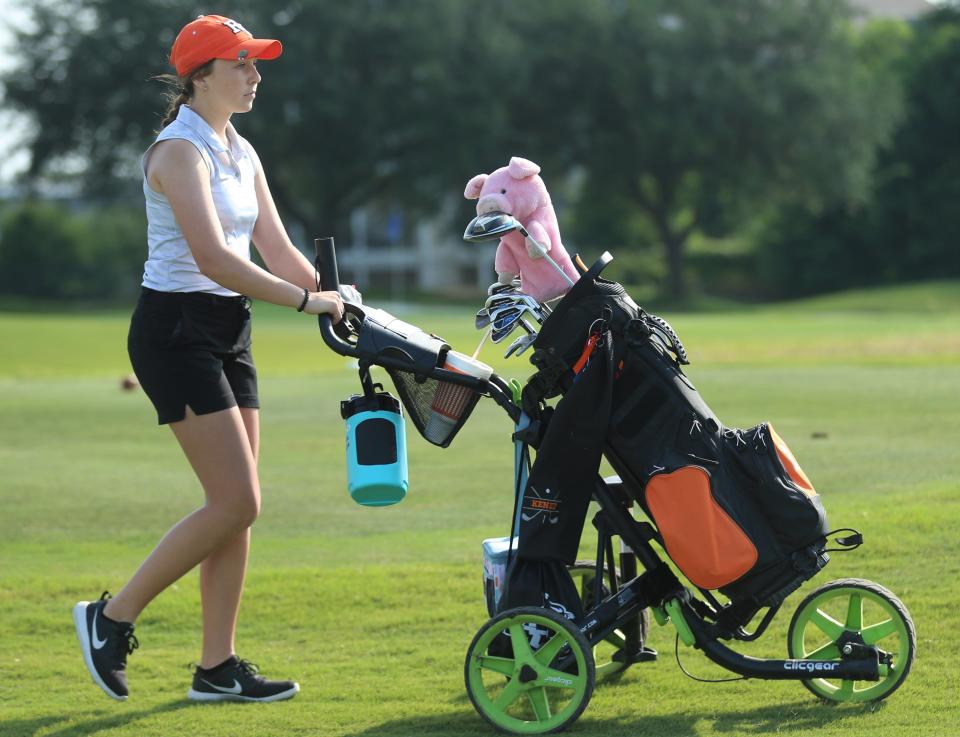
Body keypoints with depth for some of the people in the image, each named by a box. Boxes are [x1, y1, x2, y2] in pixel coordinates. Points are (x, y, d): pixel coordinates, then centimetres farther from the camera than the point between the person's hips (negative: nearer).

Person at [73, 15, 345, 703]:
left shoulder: (242, 153, 14)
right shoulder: (180, 149, -14)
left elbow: (277, 250, 14)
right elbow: (214, 258, -25)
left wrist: (341, 302, 2)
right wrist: (305, 300, -24)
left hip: (226, 334, 9)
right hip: (176, 329, -9)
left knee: (237, 506, 6)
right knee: (236, 502, -12)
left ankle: (218, 667, 10)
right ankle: (112, 617, 0)